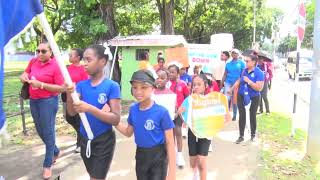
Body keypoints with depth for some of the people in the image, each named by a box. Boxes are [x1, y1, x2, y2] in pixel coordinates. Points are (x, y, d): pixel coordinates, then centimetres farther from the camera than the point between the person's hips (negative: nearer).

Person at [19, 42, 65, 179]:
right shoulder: (33, 61, 4)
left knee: (48, 131, 0)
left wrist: (41, 84, -23)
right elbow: (25, 73, 20)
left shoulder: (56, 66, -14)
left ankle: (47, 164, 14)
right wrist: (23, 76, -4)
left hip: (48, 101, -7)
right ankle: (55, 152, 39)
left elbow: (61, 88, -17)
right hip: (33, 100, 7)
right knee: (40, 130, 17)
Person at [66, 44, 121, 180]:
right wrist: (69, 94, -28)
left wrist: (90, 108, -32)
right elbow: (72, 112, -10)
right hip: (85, 139, 5)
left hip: (104, 141, -5)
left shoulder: (112, 86, -15)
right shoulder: (81, 85, -1)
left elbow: (116, 119, -20)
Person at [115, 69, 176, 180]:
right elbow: (128, 132, 10)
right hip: (140, 155, 5)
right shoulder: (133, 109, -5)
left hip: (158, 157, -5)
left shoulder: (161, 112, -21)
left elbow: (170, 142, -16)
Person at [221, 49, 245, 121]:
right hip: (228, 83, 2)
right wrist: (221, 84, 7)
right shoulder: (228, 63, 10)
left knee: (235, 100, 7)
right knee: (227, 99, -8)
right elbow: (225, 74, 11)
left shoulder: (241, 63, 1)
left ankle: (234, 116, 20)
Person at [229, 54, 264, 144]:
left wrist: (248, 81, -26)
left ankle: (253, 134, 31)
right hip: (241, 96, 4)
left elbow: (259, 88, -23)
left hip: (253, 98, -4)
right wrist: (231, 89, 19)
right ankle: (241, 136, 15)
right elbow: (239, 81, 16)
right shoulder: (245, 70, 0)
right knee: (242, 116, 5)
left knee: (252, 116, 11)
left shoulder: (259, 73, -16)